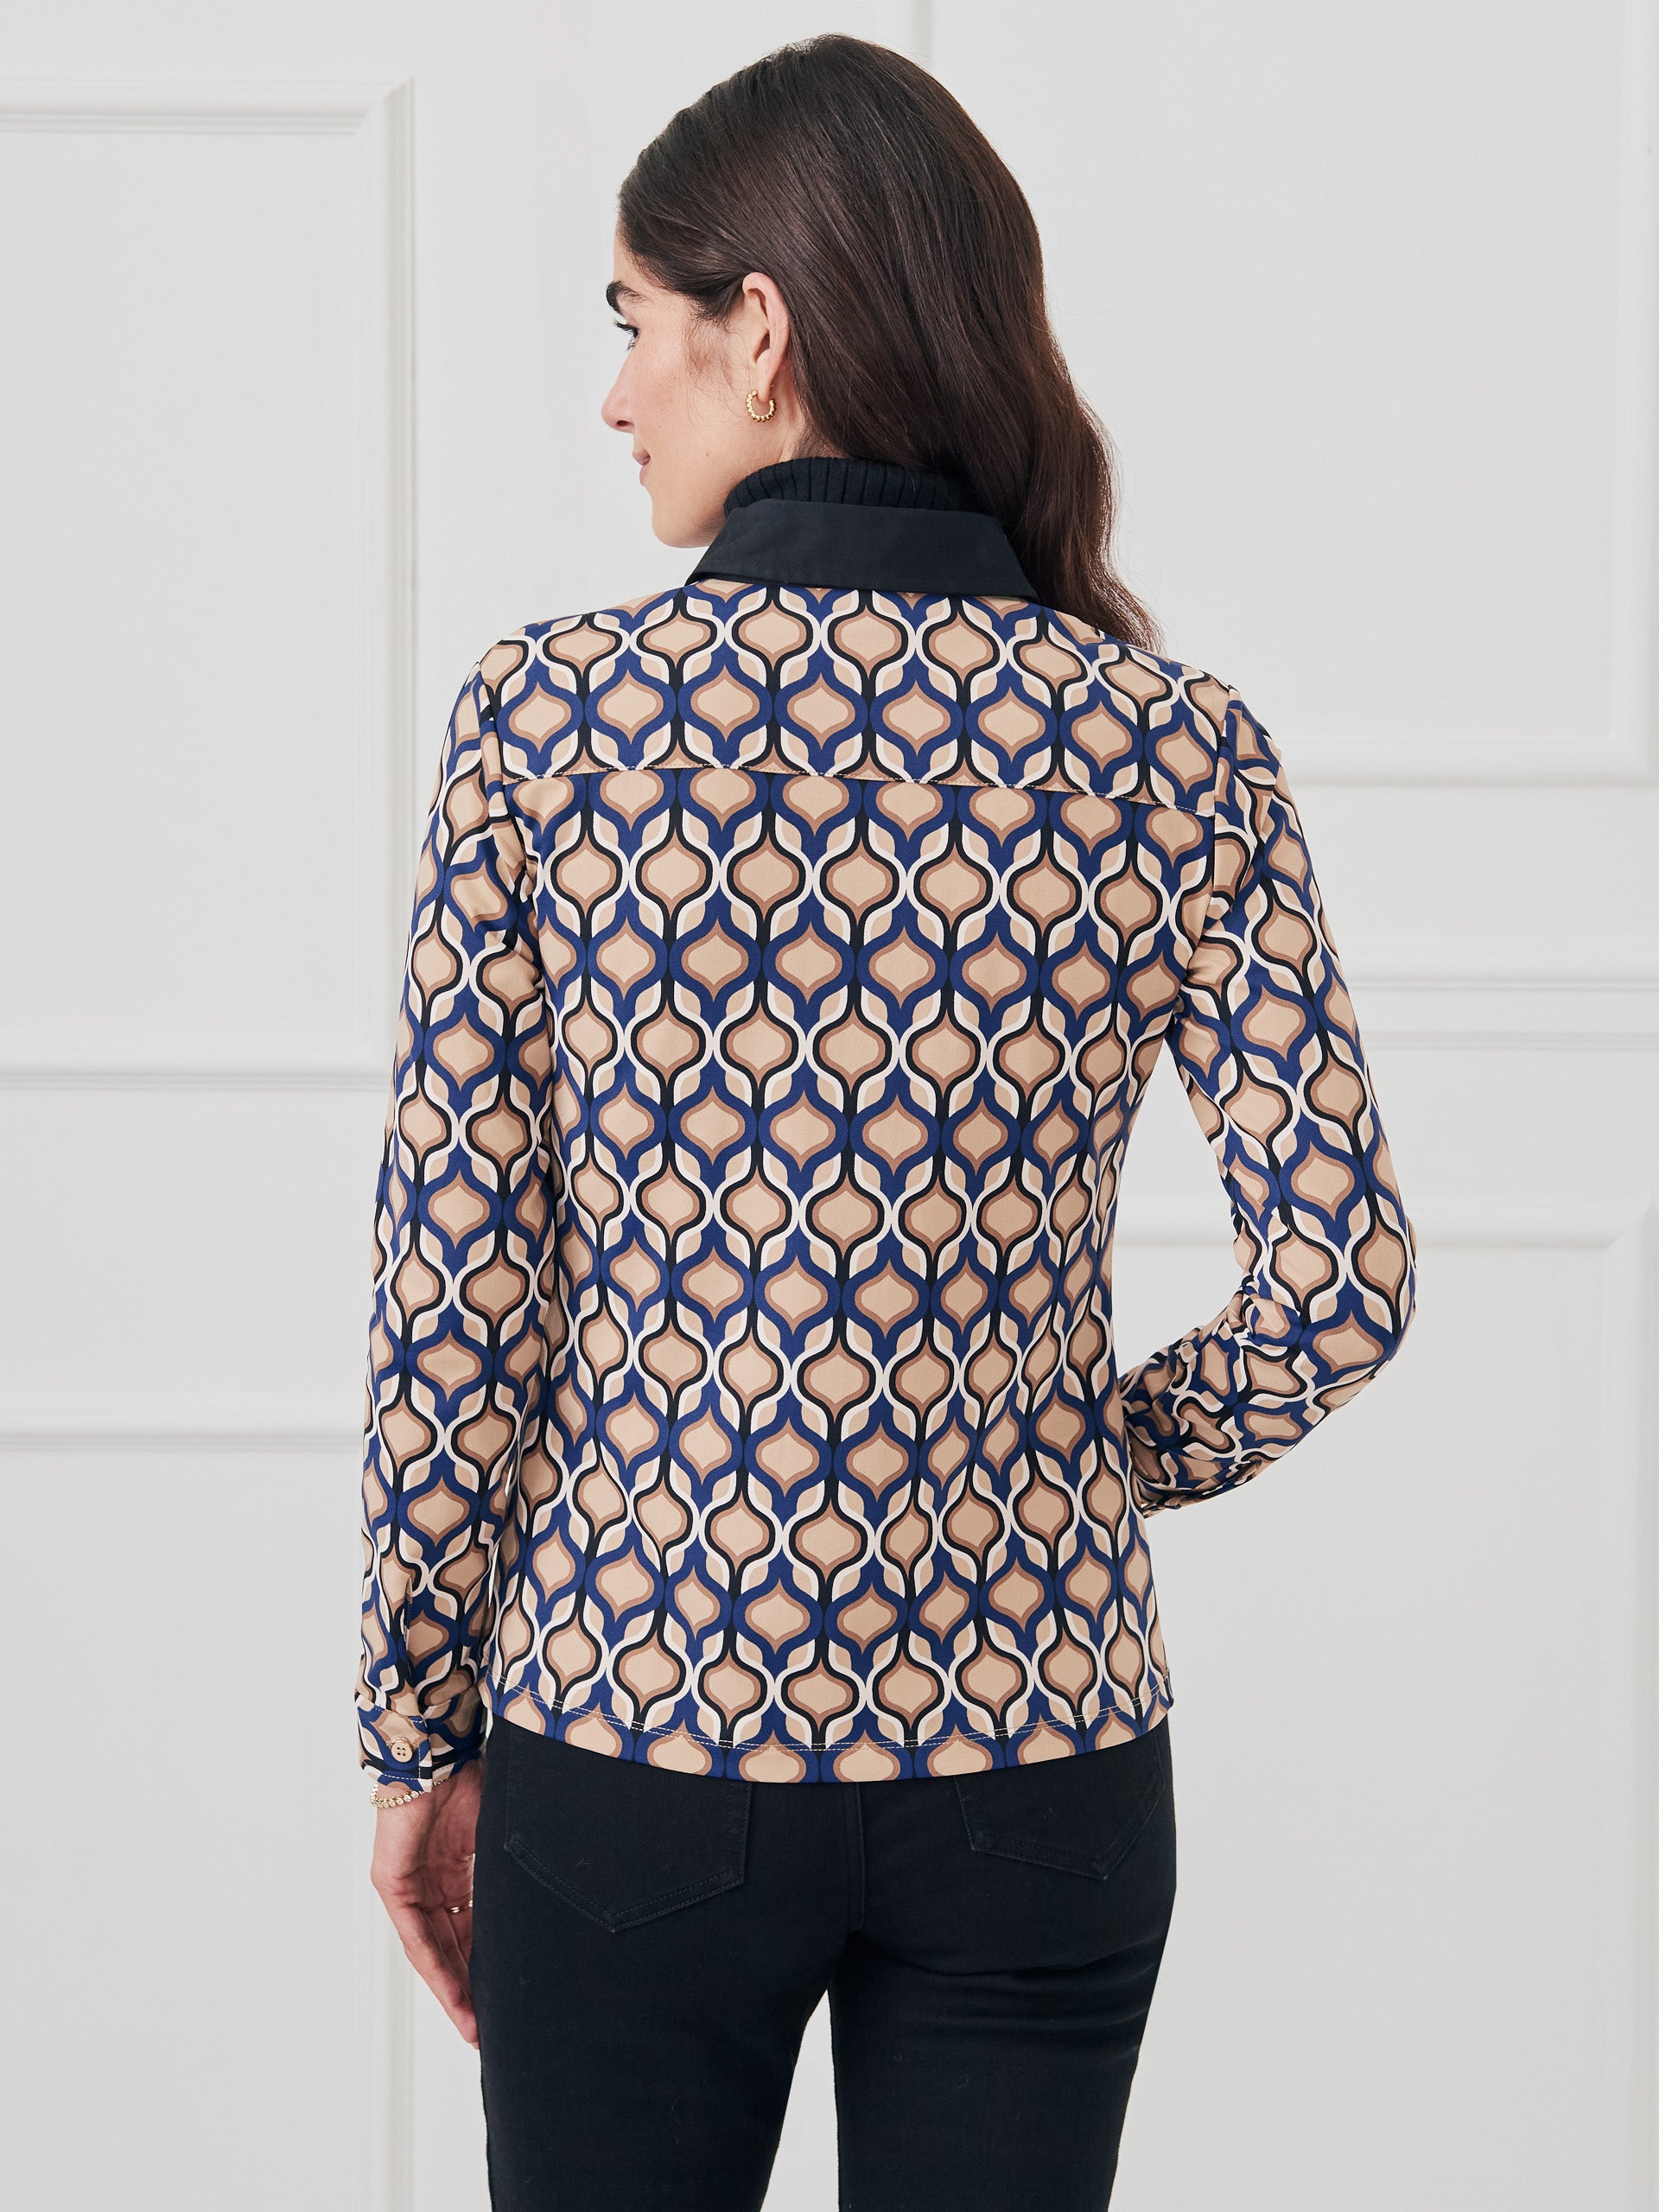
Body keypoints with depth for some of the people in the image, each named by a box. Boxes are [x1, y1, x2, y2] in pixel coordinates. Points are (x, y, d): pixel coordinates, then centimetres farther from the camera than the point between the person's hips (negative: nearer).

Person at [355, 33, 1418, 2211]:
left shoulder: (548, 712, -8)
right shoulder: (1169, 741, -5)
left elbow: (455, 1297, -7)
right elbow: (1347, 1276, -6)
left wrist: (417, 1731, 4)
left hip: (632, 1736, -1)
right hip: (1037, 1752, 2)